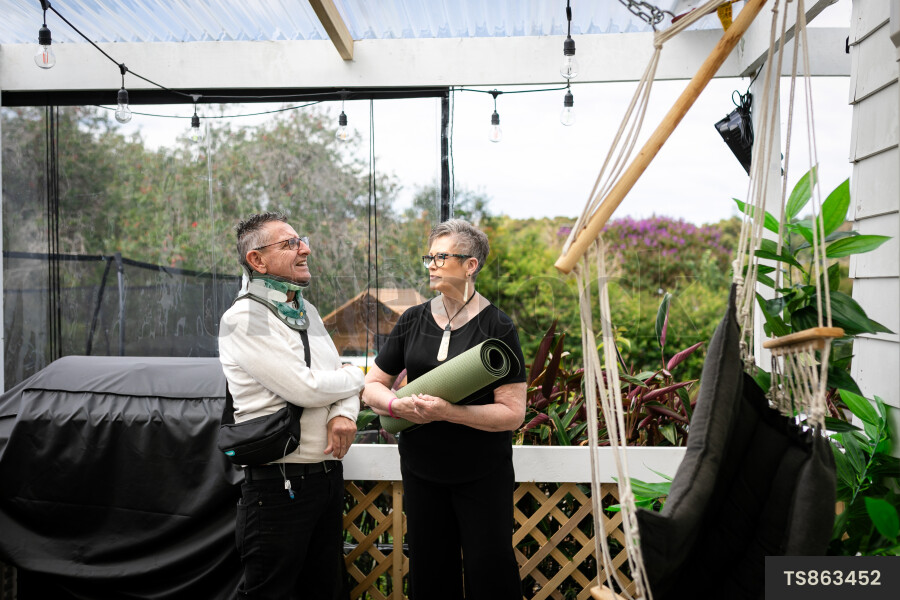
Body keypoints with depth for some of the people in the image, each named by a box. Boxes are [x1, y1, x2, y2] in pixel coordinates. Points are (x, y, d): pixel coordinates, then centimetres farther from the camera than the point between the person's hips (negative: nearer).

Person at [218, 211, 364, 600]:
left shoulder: (306, 310, 12)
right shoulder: (244, 319, -14)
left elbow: (341, 376, 13)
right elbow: (307, 389, -22)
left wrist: (345, 412, -10)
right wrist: (354, 376, -3)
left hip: (328, 475, 8)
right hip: (280, 483, -8)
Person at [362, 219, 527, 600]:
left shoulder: (497, 327, -9)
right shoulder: (413, 321, 4)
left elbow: (513, 412, -14)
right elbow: (372, 386, 8)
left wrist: (447, 411, -23)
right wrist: (397, 405, -14)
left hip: (482, 474, -4)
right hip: (421, 469, 4)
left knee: (488, 569, 5)